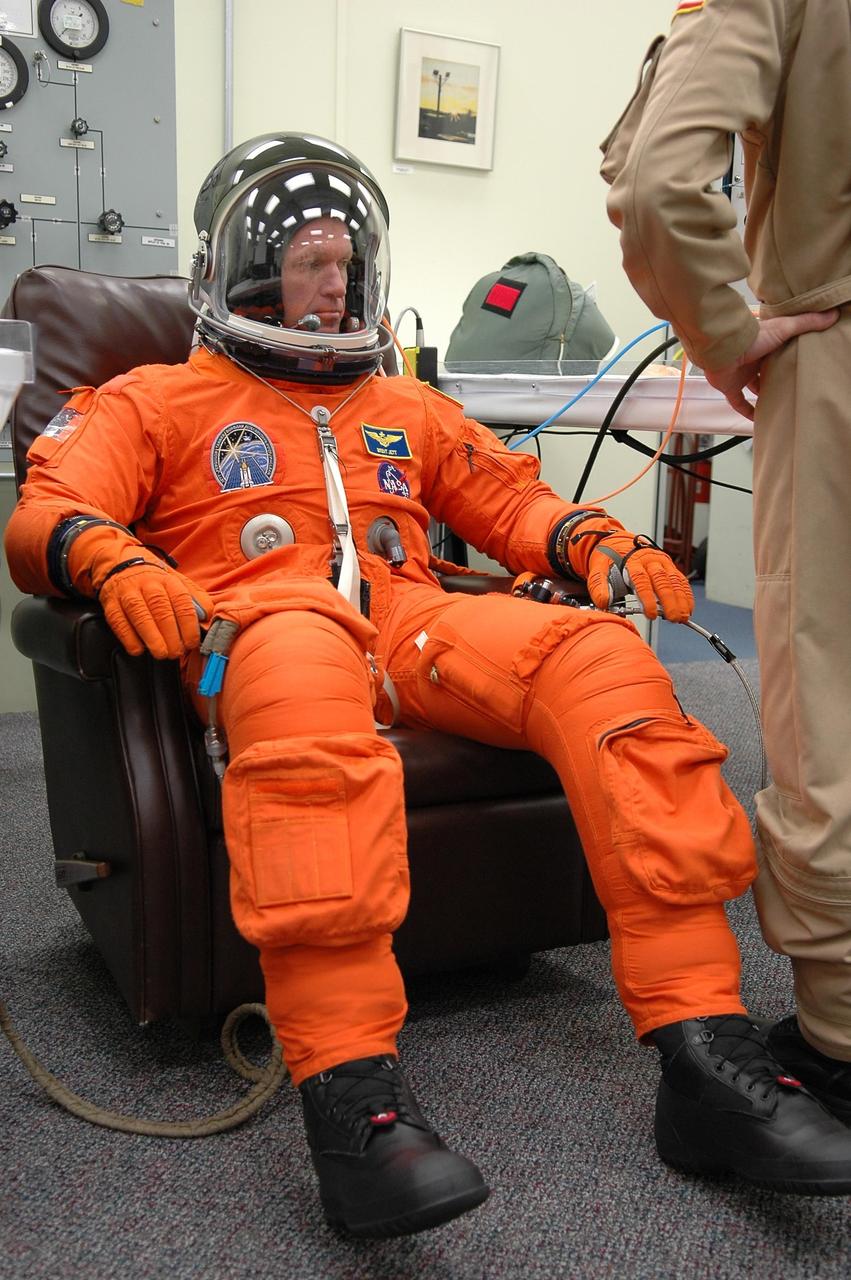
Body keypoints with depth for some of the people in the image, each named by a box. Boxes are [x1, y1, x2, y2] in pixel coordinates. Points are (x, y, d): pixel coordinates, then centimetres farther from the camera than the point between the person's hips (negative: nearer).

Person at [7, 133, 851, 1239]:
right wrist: (111, 559, -20)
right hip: (260, 622, -3)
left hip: (416, 626, 4)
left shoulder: (408, 409, 33)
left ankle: (709, 1063, -30)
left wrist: (598, 541, 6)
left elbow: (512, 504, 30)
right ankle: (352, 1100, -47)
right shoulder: (157, 401, 21)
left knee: (600, 655, -26)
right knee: (307, 667, -42)